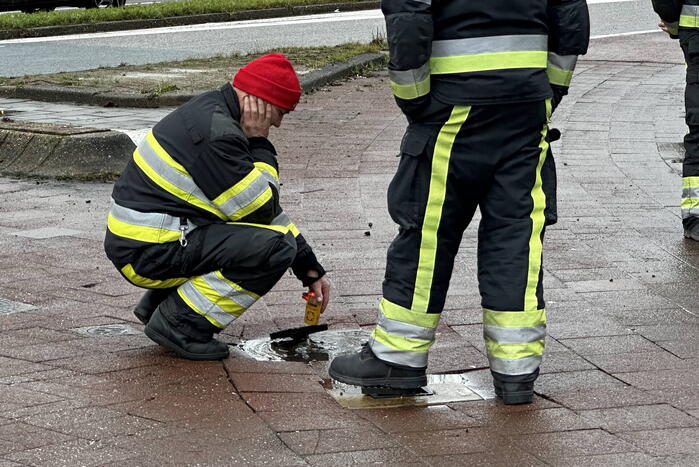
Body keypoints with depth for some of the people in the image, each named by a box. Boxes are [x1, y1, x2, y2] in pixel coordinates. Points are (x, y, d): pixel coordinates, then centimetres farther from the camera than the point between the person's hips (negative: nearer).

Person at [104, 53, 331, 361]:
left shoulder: (214, 111, 13)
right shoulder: (216, 133, -19)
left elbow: (265, 206, 18)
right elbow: (261, 211, -16)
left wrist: (310, 270, 18)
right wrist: (259, 143, -7)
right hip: (149, 254, -10)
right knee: (276, 247, -18)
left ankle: (159, 301, 17)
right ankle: (181, 324, -8)